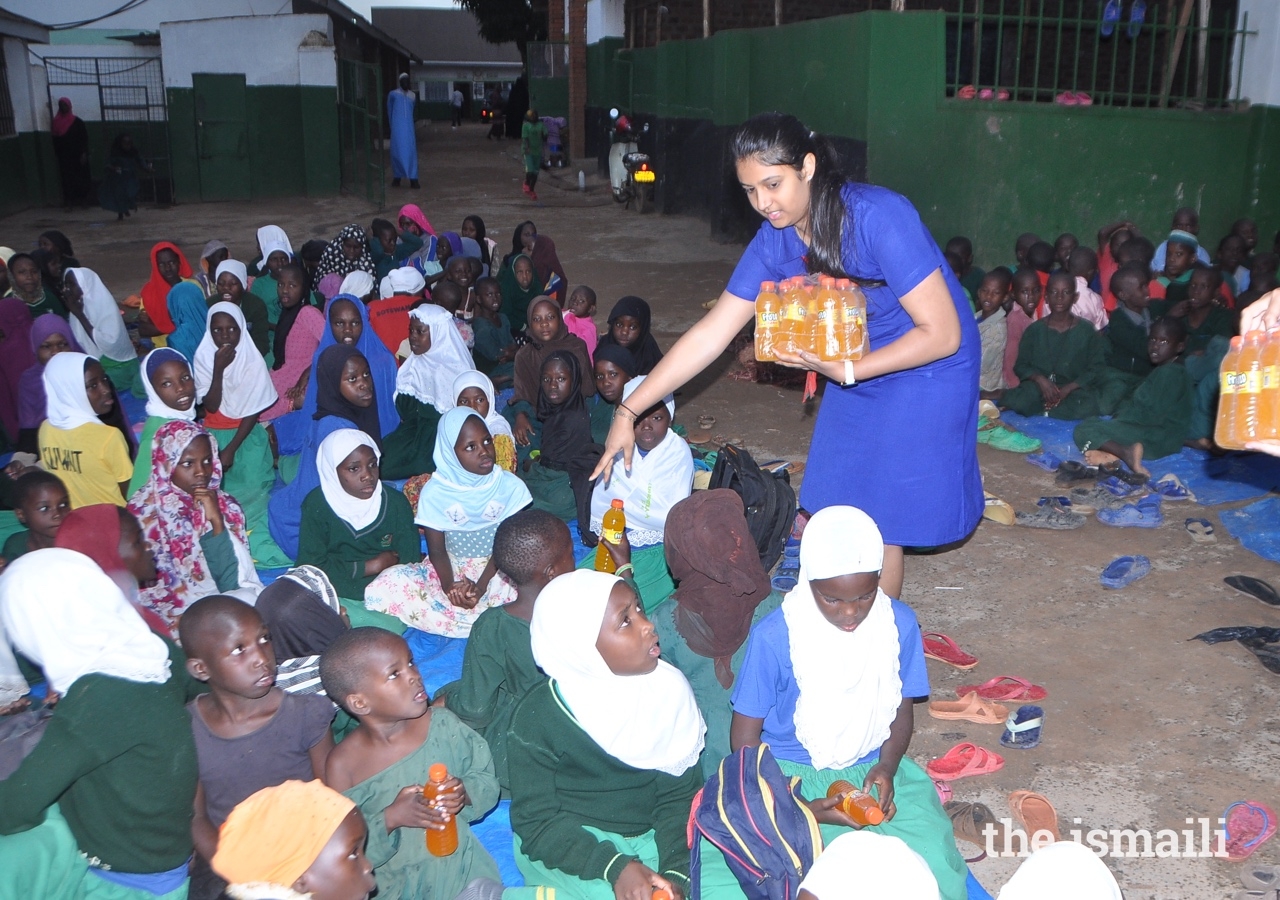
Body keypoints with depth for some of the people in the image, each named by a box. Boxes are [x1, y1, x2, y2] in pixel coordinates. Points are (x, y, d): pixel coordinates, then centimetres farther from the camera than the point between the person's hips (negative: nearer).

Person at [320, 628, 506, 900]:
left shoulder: (442, 725, -5)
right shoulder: (342, 765, -10)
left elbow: (488, 782, 2)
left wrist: (466, 793, -19)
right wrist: (390, 819, -22)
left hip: (458, 863, 1)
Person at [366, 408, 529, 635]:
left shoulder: (510, 485, -8)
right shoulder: (434, 492, -9)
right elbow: (437, 551, -6)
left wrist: (480, 587, -24)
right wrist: (449, 587, -27)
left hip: (499, 569, -1)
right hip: (452, 570, 1)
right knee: (385, 588, -25)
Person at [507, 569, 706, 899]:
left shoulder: (669, 688, -8)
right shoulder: (537, 718, -16)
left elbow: (679, 794, -4)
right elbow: (536, 823, -13)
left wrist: (674, 871, -19)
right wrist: (613, 866, -27)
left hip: (652, 836, 4)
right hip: (571, 846, -4)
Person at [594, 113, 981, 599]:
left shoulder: (880, 218, -29)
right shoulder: (773, 241, -11)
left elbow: (943, 333, -25)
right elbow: (709, 335, -7)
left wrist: (845, 371, -29)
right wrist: (628, 411, -10)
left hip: (925, 371, -6)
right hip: (853, 368, 6)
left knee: (877, 522, -3)